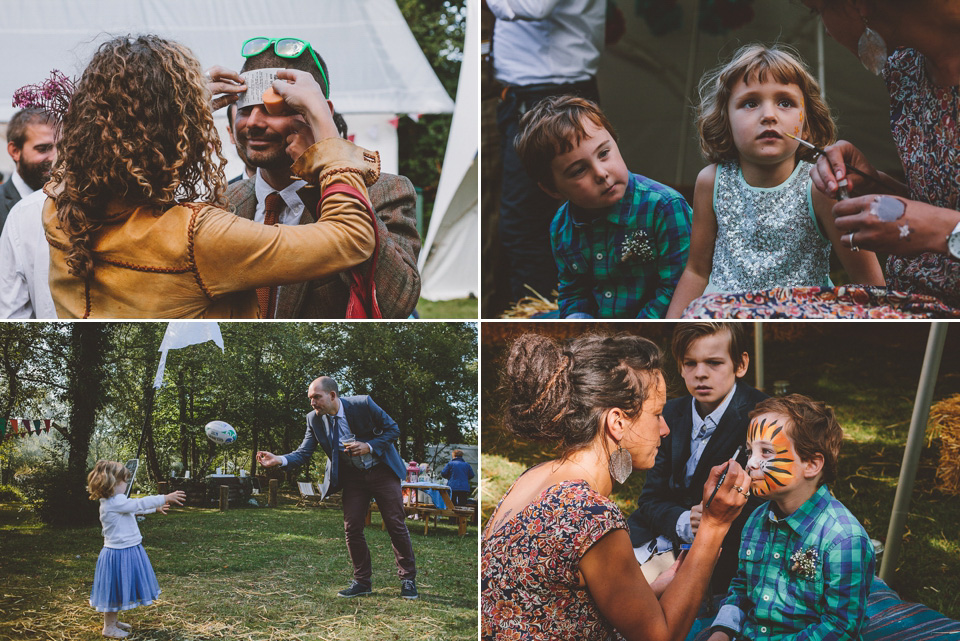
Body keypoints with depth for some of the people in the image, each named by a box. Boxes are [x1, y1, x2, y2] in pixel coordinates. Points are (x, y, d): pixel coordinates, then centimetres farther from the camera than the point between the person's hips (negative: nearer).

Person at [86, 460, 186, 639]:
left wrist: (155, 508, 34)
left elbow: (135, 508, 24)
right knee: (115, 591, 3)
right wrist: (165, 498, -19)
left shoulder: (115, 502, 8)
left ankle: (113, 621, 35)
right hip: (119, 554, -10)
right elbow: (139, 504, -24)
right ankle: (109, 627, 15)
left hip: (128, 550, 10)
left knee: (121, 589, 21)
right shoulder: (114, 503, -23)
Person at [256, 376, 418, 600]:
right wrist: (278, 460, -29)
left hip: (381, 471, -4)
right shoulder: (314, 419, -8)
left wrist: (369, 447, -24)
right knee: (352, 527, -2)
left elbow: (393, 429, -10)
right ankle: (362, 581, 11)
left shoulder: (363, 404, -19)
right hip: (353, 477, 4)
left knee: (396, 525, -2)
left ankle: (408, 579, 8)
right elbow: (303, 453, -11)